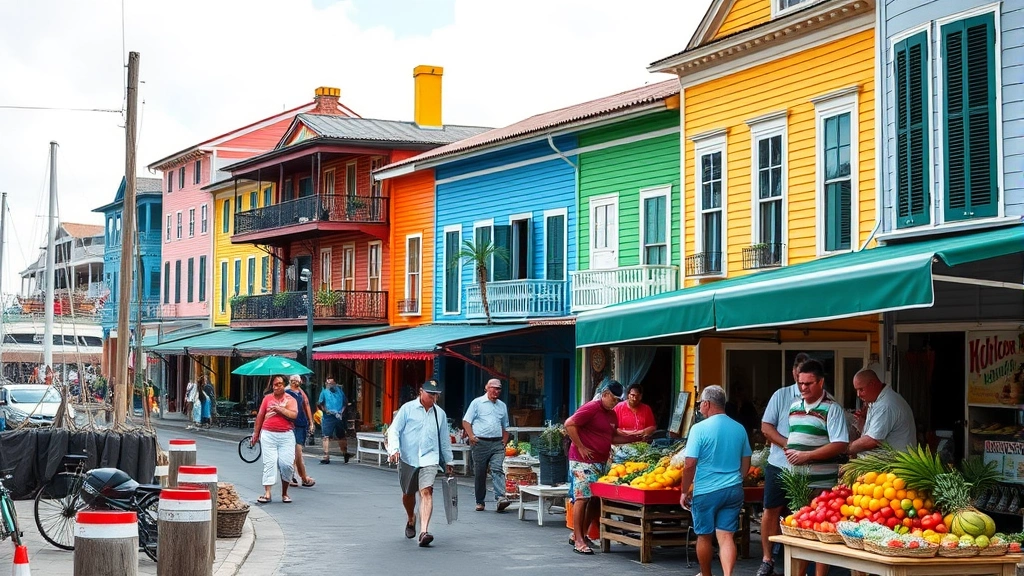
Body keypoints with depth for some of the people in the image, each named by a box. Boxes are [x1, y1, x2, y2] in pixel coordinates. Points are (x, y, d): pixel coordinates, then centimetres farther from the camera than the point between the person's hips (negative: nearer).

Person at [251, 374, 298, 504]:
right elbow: (260, 416, 15)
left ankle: (284, 492, 8)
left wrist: (279, 409, -13)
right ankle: (267, 493, -9)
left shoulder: (290, 399, 7)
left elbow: (294, 415, -8)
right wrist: (255, 433, 16)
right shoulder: (267, 398, 11)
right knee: (269, 463, -6)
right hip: (268, 435, 1)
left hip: (286, 436, -1)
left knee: (286, 463, -7)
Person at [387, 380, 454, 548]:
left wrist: (448, 461, 23)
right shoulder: (407, 408, 1)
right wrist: (394, 449, -16)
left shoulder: (440, 413, 11)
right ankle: (411, 519, 45)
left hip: (429, 459, 0)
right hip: (407, 458, 0)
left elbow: (445, 439, 20)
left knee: (427, 491, -18)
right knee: (408, 493, 14)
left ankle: (424, 531, -27)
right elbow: (394, 430, 0)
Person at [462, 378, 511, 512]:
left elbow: (505, 427, 25)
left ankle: (501, 498, -26)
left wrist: (504, 441, 10)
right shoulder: (477, 403, 5)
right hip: (481, 442, -2)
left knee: (497, 470, -14)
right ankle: (480, 502, 11)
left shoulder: (502, 406, 18)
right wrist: (471, 436, -11)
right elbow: (466, 421, 2)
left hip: (497, 443, 3)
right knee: (480, 473, 2)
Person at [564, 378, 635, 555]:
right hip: (583, 461, -9)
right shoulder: (591, 408, -12)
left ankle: (580, 534, 21)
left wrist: (634, 439, 12)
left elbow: (613, 437, 24)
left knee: (596, 500, 9)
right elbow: (569, 424, -17)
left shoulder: (612, 414, 16)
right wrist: (581, 447, -17)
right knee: (582, 498, -8)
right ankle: (578, 541, -7)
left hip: (601, 462, 9)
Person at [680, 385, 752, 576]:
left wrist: (684, 492, -2)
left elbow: (690, 465, -13)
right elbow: (746, 464, 13)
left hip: (706, 491, -4)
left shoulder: (699, 429, -11)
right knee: (726, 536, 1)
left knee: (704, 536, 13)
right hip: (734, 490, 4)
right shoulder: (739, 429, 5)